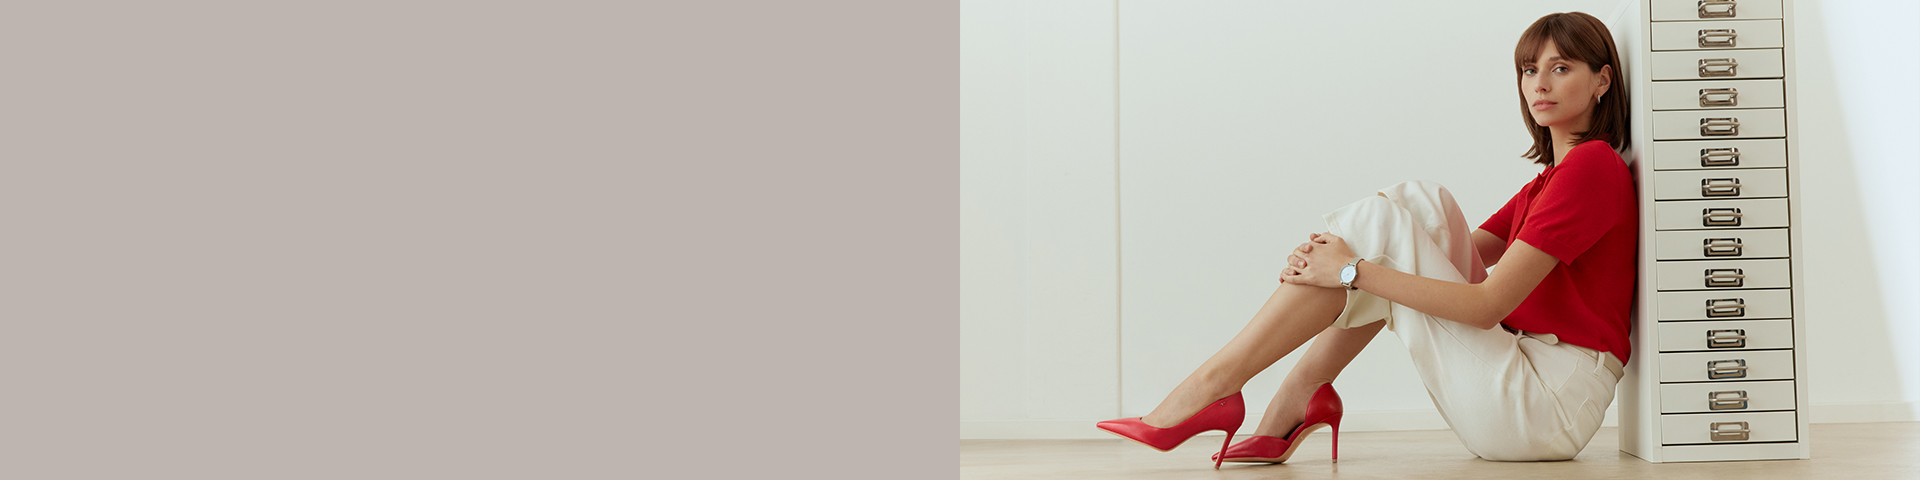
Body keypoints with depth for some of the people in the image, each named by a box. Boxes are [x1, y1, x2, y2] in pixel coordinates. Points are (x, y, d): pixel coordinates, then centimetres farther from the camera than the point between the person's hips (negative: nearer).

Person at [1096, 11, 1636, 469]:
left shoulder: (1592, 166, -8)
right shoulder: (1552, 179, 22)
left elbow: (1489, 303, -17)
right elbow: (1450, 258, 17)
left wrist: (1353, 271, -15)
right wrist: (1333, 261, -1)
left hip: (1548, 402, -8)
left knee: (1379, 221, -12)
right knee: (1420, 203, 2)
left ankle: (1211, 386, -14)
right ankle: (1294, 401, -6)